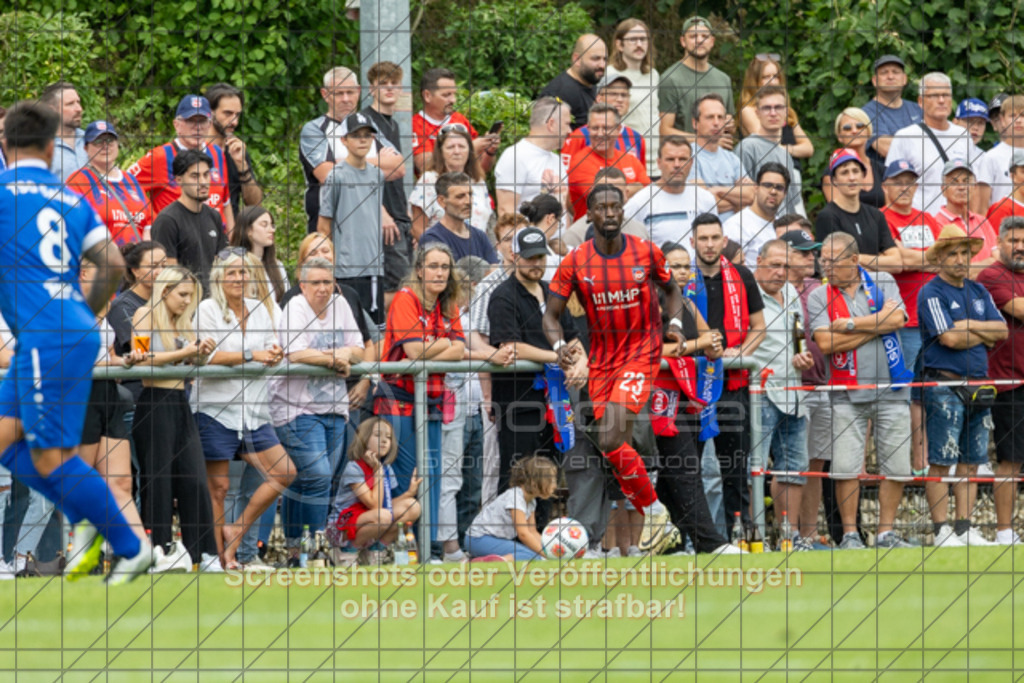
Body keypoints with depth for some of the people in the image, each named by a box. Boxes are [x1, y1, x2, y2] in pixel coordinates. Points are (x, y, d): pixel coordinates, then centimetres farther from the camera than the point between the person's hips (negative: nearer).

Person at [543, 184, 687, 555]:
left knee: (611, 441, -21)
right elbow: (551, 315, 1)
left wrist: (675, 323, -4)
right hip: (601, 360, 3)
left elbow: (672, 290, 15)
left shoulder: (647, 253, -4)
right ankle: (661, 525, 18)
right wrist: (560, 346, -18)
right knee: (612, 446, 3)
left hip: (641, 354, -3)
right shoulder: (575, 262, -4)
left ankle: (655, 511, -2)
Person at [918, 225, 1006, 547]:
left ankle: (964, 528, 11)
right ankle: (942, 530, -4)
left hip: (978, 384, 7)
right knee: (941, 463, -6)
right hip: (944, 385, -7)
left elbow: (1002, 330, 8)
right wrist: (984, 336, -1)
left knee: (971, 463, 7)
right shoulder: (931, 293, -5)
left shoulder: (979, 292, 17)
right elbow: (949, 338, -15)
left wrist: (969, 326, -6)